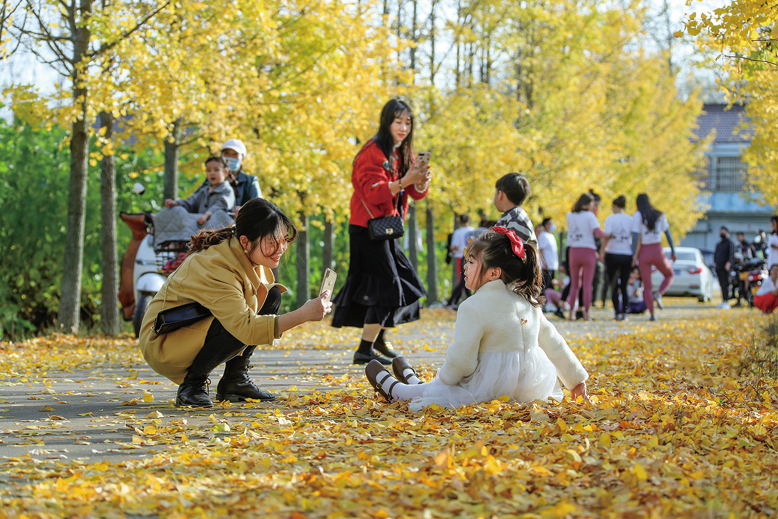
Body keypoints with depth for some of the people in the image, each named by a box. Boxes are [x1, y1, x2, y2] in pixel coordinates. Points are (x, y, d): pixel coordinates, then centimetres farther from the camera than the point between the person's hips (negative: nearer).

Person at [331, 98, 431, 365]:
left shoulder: (402, 154, 13)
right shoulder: (373, 152, -14)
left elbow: (417, 193, 6)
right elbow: (373, 193, -24)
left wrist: (421, 180, -15)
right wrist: (403, 182, -34)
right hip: (367, 230, -9)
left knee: (405, 281, 15)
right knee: (387, 287, -13)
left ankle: (378, 339, 28)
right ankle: (365, 350, -11)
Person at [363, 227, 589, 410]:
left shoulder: (474, 308, -17)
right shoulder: (528, 301, 6)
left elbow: (460, 360, -17)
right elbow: (552, 342, 13)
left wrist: (443, 378, 3)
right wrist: (576, 378, 22)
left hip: (493, 391, -8)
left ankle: (395, 390, 42)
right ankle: (415, 384, 55)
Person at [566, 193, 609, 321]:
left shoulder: (570, 216, 7)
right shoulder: (589, 215, -6)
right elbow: (597, 232, -16)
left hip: (574, 251, 3)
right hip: (588, 251, -3)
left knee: (574, 284, 11)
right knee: (587, 285, 1)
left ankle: (571, 311, 2)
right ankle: (586, 313, -4)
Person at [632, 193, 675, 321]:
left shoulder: (638, 215, -5)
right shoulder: (660, 215, 4)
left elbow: (635, 236, -14)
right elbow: (668, 234, 2)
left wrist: (634, 255, -17)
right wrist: (673, 251, 8)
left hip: (643, 253, -1)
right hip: (658, 252, 1)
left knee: (647, 286, 8)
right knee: (669, 275, 25)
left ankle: (652, 314, -1)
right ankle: (658, 294, -2)